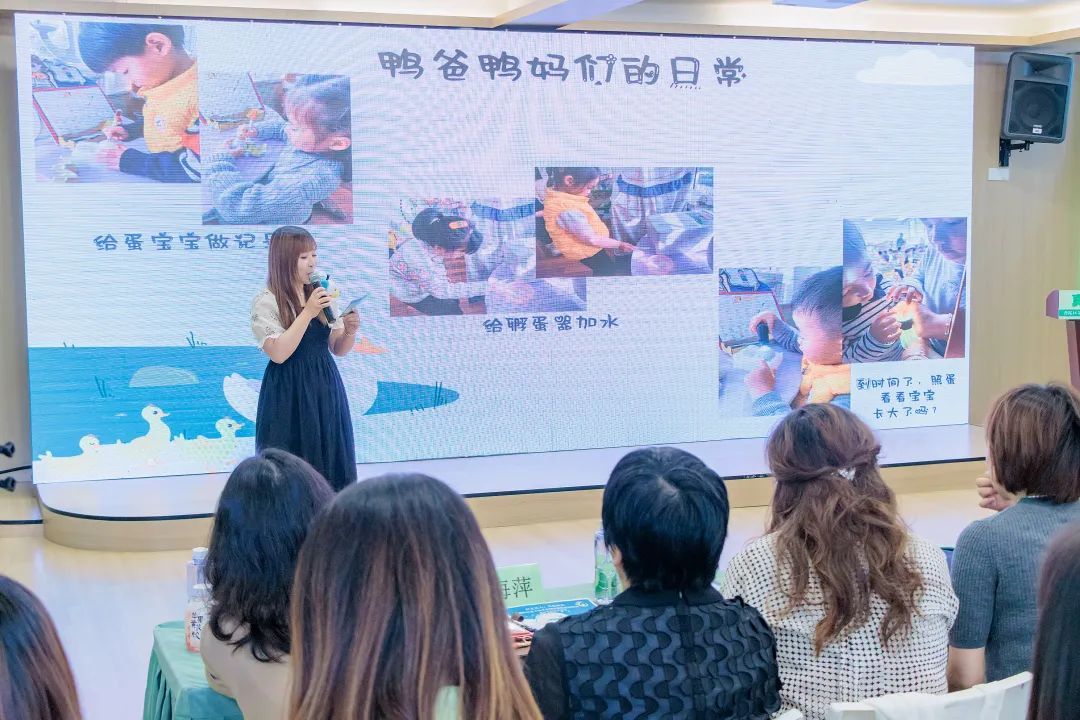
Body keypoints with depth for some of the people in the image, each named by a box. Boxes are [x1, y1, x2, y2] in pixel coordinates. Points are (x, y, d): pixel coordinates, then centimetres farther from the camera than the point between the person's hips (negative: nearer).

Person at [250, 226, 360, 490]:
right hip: (289, 396, -6)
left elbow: (339, 350, 12)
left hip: (325, 391, 6)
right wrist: (307, 313, -20)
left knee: (330, 464, 7)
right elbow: (279, 353, -18)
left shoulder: (322, 295, 8)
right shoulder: (266, 301, -9)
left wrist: (350, 331, -9)